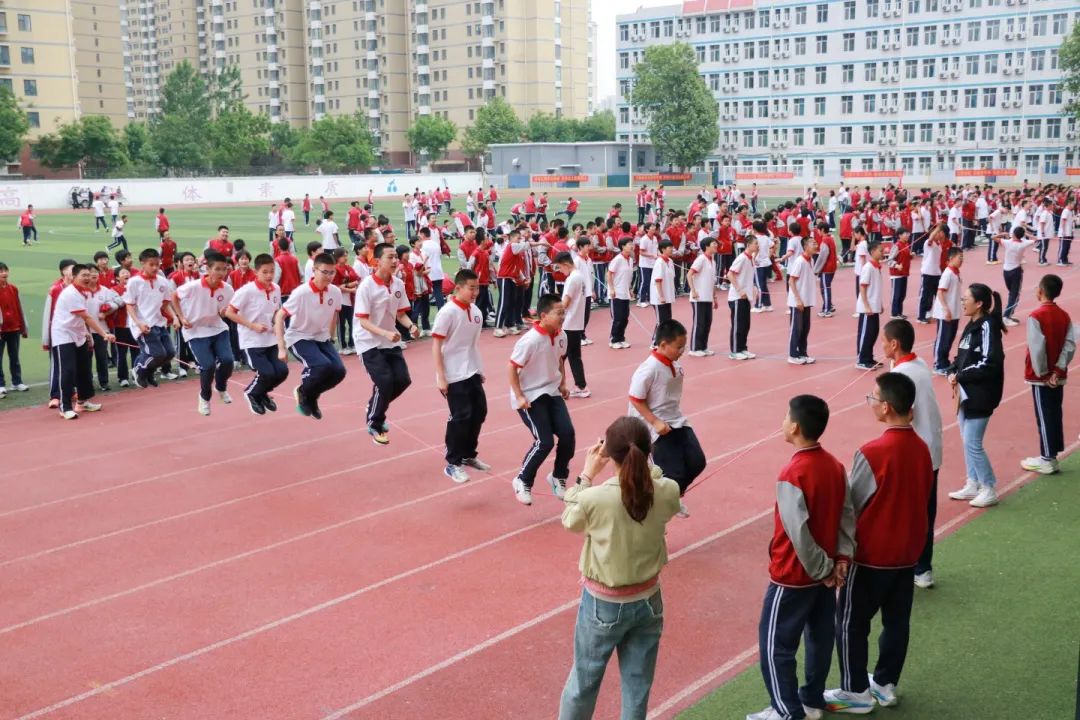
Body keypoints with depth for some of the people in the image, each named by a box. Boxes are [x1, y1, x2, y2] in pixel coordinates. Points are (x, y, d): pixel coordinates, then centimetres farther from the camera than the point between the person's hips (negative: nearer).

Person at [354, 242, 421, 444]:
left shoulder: (398, 284, -2)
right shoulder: (367, 286, -20)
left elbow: (401, 314, 7)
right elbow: (363, 321, -21)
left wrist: (411, 326, -14)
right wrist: (386, 333, -35)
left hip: (391, 342, 6)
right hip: (369, 343, -6)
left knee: (403, 380, -1)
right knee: (385, 382, -14)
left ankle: (375, 408, 27)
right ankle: (374, 425, 9)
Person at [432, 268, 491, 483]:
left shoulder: (476, 312, 5)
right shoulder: (447, 312, -15)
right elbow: (436, 345, -14)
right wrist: (440, 377, -17)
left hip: (473, 373, 7)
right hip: (454, 376, -7)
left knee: (479, 412, 11)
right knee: (461, 417, -4)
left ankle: (468, 455, 29)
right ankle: (453, 464, 10)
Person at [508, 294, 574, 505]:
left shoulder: (561, 336, -3)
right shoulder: (530, 340, -24)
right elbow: (512, 368, -17)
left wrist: (562, 384, 11)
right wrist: (519, 396, -18)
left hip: (552, 393, 7)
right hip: (530, 397, -6)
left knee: (567, 434, -5)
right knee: (544, 442, -12)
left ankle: (558, 477, 19)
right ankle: (523, 481, 12)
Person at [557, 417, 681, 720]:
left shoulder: (594, 499, -25)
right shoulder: (667, 492, -16)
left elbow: (570, 522, -3)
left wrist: (587, 474, 0)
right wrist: (639, 463, 3)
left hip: (604, 604, -2)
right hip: (648, 601, 3)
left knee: (584, 681, 19)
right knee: (638, 688, 17)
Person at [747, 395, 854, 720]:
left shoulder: (792, 475, -26)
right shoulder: (835, 465, -1)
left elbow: (798, 534, -25)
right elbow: (847, 514, 2)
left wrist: (821, 569, -13)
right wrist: (842, 557, -1)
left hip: (794, 575, -8)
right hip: (825, 572, 8)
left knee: (775, 644, 7)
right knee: (820, 636, 20)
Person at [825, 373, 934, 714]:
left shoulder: (872, 453, -24)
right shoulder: (922, 449, -1)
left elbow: (850, 505, -13)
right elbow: (921, 498, 9)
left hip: (871, 555, -7)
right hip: (908, 552, 7)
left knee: (851, 622, 8)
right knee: (897, 620, 17)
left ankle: (856, 692, 17)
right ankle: (885, 685, 29)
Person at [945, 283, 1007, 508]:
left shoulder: (988, 326, -16)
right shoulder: (971, 325, 10)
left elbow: (989, 364, -23)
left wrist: (960, 376, -17)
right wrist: (952, 372, -3)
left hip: (981, 395, -9)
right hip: (967, 393, 9)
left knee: (973, 443, -5)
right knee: (967, 440, 15)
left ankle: (989, 490, 9)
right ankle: (973, 485, 26)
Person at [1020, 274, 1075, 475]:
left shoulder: (1036, 316, -17)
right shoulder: (1065, 316, 3)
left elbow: (1037, 348, -22)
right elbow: (1070, 345, -3)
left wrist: (1042, 373, -13)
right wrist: (1058, 370, -6)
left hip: (1041, 376, -6)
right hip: (1057, 376, 6)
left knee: (1044, 416, 1)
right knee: (1055, 414, 14)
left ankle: (1047, 460, 7)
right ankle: (1053, 453, 21)